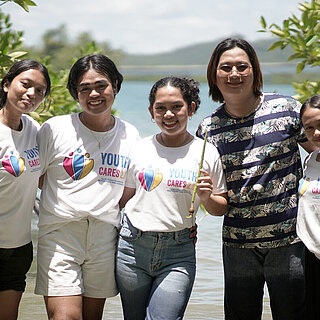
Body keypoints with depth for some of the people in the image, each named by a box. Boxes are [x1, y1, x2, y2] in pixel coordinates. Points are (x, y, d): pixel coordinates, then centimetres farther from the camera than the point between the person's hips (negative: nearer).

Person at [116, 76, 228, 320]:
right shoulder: (140, 149, 5)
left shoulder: (207, 153, 0)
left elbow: (221, 208, 7)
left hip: (178, 253, -2)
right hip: (134, 246, 2)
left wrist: (206, 197, -12)